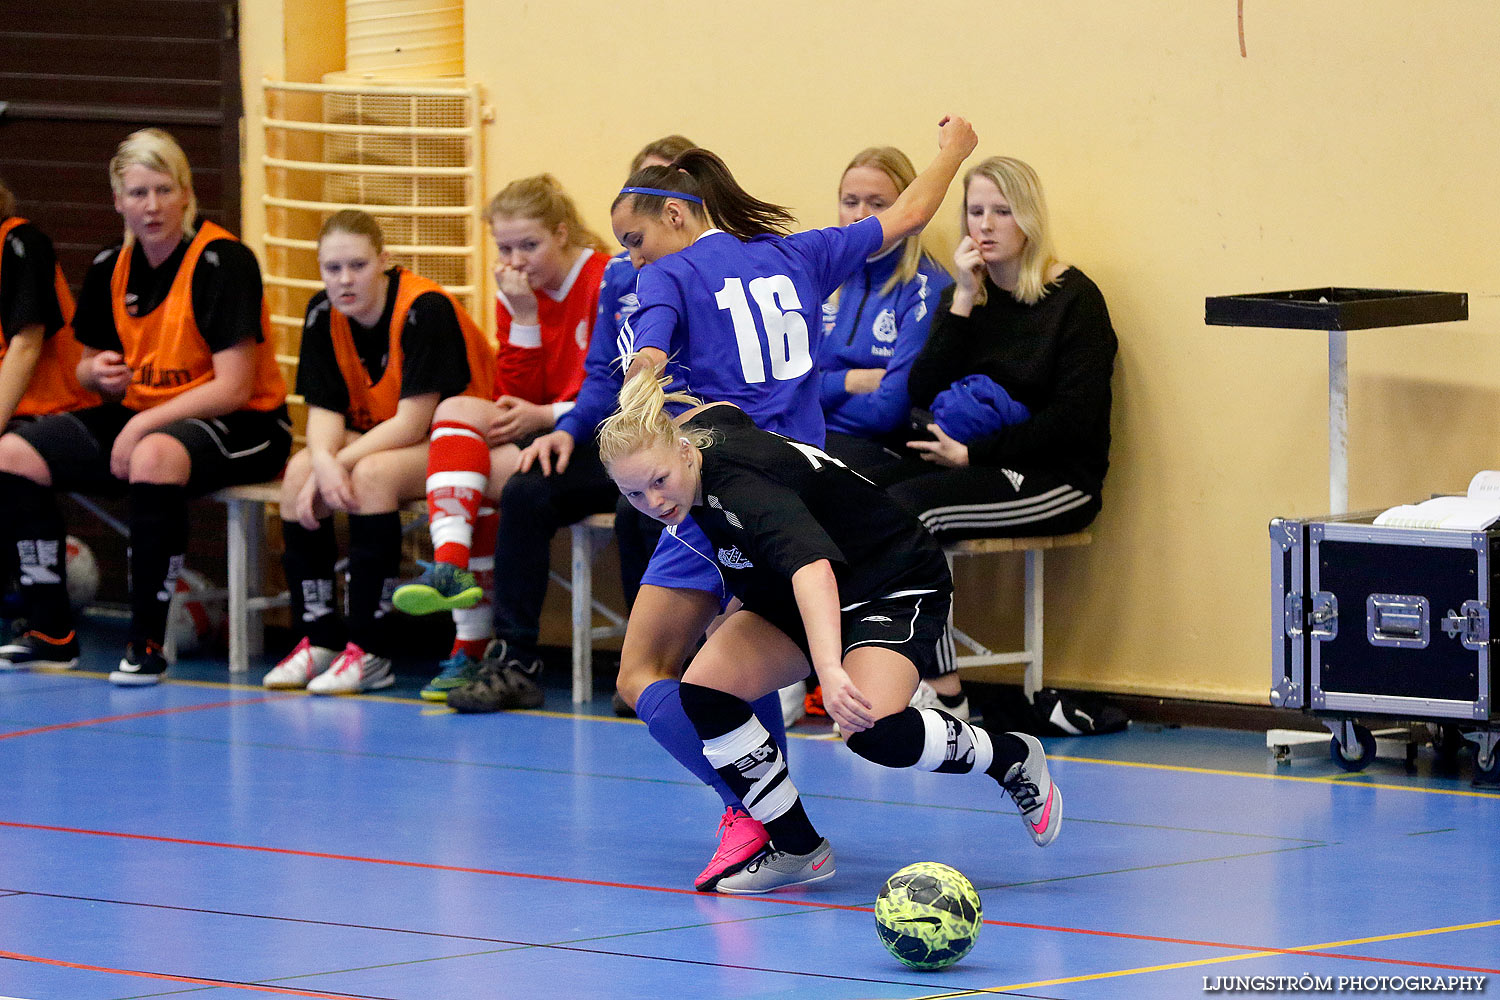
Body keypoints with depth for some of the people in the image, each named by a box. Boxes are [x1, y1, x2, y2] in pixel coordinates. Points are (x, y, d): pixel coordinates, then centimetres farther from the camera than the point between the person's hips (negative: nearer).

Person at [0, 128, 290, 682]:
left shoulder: (223, 261, -14)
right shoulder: (110, 269, 6)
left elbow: (232, 388, -18)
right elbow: (88, 371, 17)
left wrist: (143, 425, -24)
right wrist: (100, 374, -8)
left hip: (240, 427, -7)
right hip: (139, 416, 7)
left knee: (154, 456, -40)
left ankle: (148, 642, -31)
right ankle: (52, 632, -5)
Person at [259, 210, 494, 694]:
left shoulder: (425, 309, -24)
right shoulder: (324, 315, -4)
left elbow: (413, 422, -26)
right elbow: (325, 409, -6)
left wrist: (342, 464, -28)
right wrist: (324, 462, -28)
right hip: (378, 437, 7)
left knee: (371, 475, -33)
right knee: (299, 472, -18)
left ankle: (370, 652, -29)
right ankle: (319, 639, -12)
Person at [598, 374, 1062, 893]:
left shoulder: (743, 486, -37)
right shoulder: (699, 425, -12)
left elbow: (812, 566, -53)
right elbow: (721, 411, 14)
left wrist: (830, 670, -68)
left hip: (895, 584, -9)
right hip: (789, 591, 9)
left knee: (871, 728, -32)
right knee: (704, 690, -14)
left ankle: (1013, 757, -3)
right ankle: (798, 849, -2)